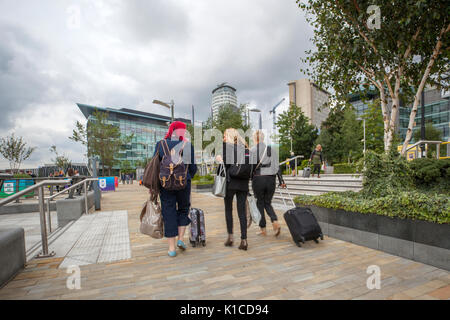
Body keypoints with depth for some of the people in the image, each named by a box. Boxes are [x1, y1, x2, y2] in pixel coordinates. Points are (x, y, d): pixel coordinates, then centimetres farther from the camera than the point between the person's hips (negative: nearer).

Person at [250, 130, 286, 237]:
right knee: (268, 203, 17)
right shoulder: (272, 149, 7)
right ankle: (275, 222, -5)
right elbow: (277, 166, 7)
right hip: (271, 179, 3)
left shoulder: (252, 150, -5)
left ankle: (263, 229, 15)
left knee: (260, 204, 10)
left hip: (258, 179, -3)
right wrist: (281, 181, 10)